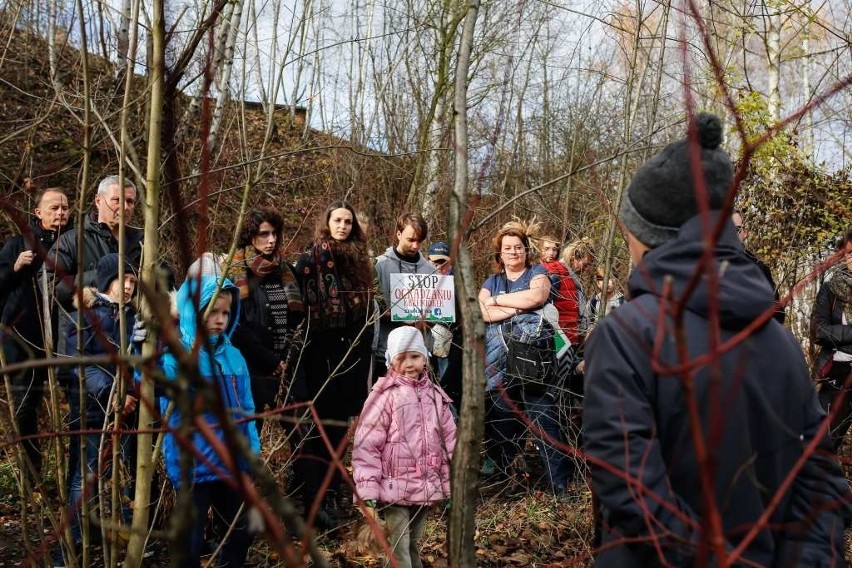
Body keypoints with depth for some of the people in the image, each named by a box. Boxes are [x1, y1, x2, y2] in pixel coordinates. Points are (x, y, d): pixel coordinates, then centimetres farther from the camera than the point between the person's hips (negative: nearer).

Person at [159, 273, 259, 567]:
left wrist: (252, 450, 10)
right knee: (191, 542, 4)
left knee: (241, 532, 20)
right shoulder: (176, 355, -12)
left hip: (232, 461, 6)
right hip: (192, 463, -6)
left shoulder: (232, 356, 6)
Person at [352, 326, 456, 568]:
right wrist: (368, 495, -16)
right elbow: (365, 447, -12)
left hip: (426, 488, 5)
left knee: (413, 545, 17)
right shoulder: (384, 395, -10)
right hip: (395, 489, -5)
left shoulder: (435, 395, 7)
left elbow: (449, 441, 12)